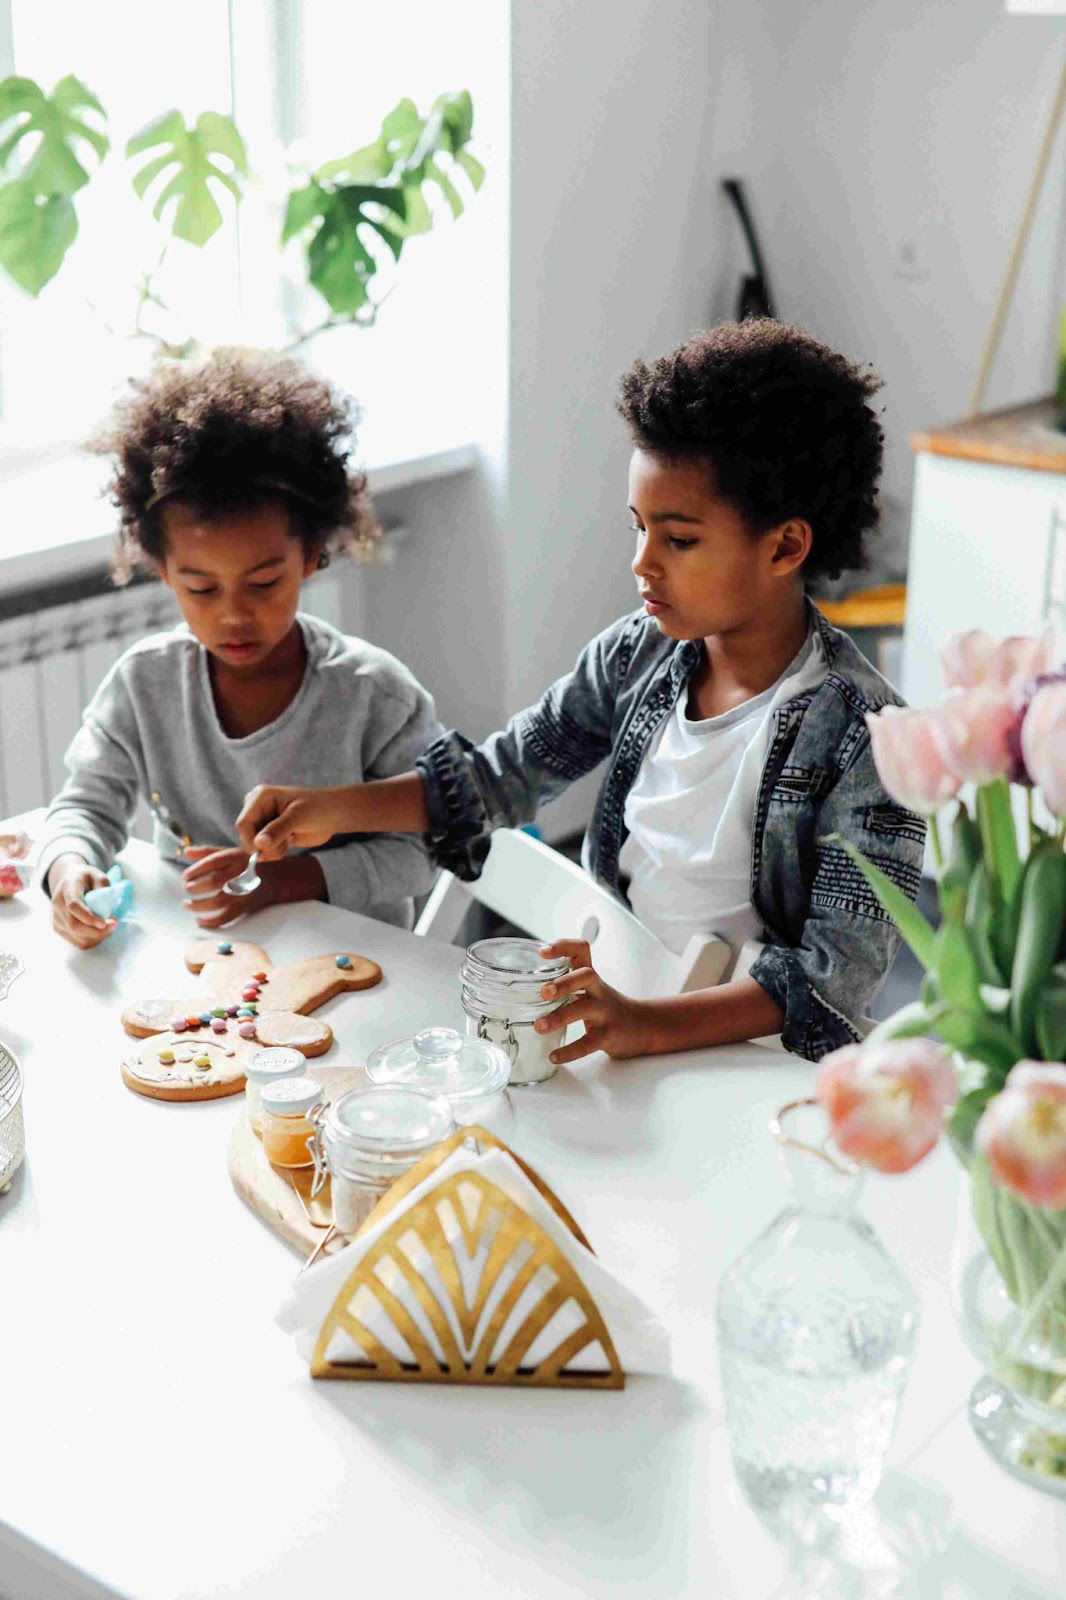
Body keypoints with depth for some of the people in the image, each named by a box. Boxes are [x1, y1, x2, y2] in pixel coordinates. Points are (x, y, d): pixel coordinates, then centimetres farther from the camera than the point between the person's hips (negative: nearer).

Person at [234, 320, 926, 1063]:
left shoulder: (860, 731, -16)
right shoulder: (636, 653, 3)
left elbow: (842, 971, -20)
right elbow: (502, 775, 14)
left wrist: (646, 1023, -34)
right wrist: (332, 808, 0)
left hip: (743, 1055, -5)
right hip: (606, 1010, 5)